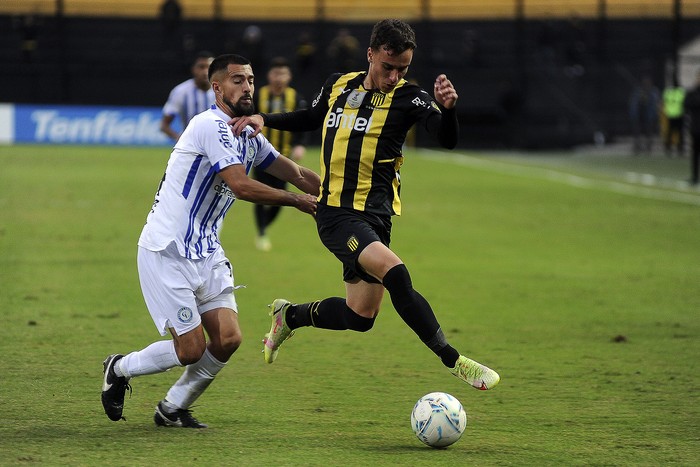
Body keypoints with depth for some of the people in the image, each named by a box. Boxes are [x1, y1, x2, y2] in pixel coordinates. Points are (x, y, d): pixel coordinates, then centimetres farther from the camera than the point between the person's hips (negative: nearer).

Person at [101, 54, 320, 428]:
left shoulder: (248, 135, 12)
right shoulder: (211, 126, -18)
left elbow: (294, 173, 19)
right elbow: (242, 186, -25)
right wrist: (296, 201, -16)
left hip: (206, 253, 8)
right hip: (166, 253, -8)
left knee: (227, 339, -4)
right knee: (191, 349, -9)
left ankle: (173, 408, 16)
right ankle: (120, 369, 18)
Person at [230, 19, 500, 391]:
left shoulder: (408, 97, -4)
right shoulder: (339, 85, 5)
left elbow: (447, 139, -21)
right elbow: (310, 119, 26)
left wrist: (447, 108, -41)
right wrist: (264, 119, 12)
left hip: (375, 216, 2)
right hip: (335, 215, -2)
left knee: (360, 316, 7)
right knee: (395, 273, -26)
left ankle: (289, 316, 35)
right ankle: (452, 360, -21)